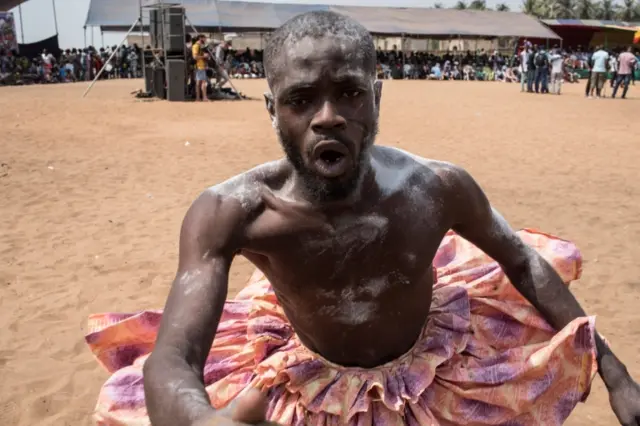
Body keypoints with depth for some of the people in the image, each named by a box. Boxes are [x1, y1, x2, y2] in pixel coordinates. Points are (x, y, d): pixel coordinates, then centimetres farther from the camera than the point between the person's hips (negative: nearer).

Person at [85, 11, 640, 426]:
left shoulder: (438, 188, -27)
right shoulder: (231, 212, -32)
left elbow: (521, 259, -8)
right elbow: (170, 363, -39)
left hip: (428, 370, 2)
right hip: (308, 378, 0)